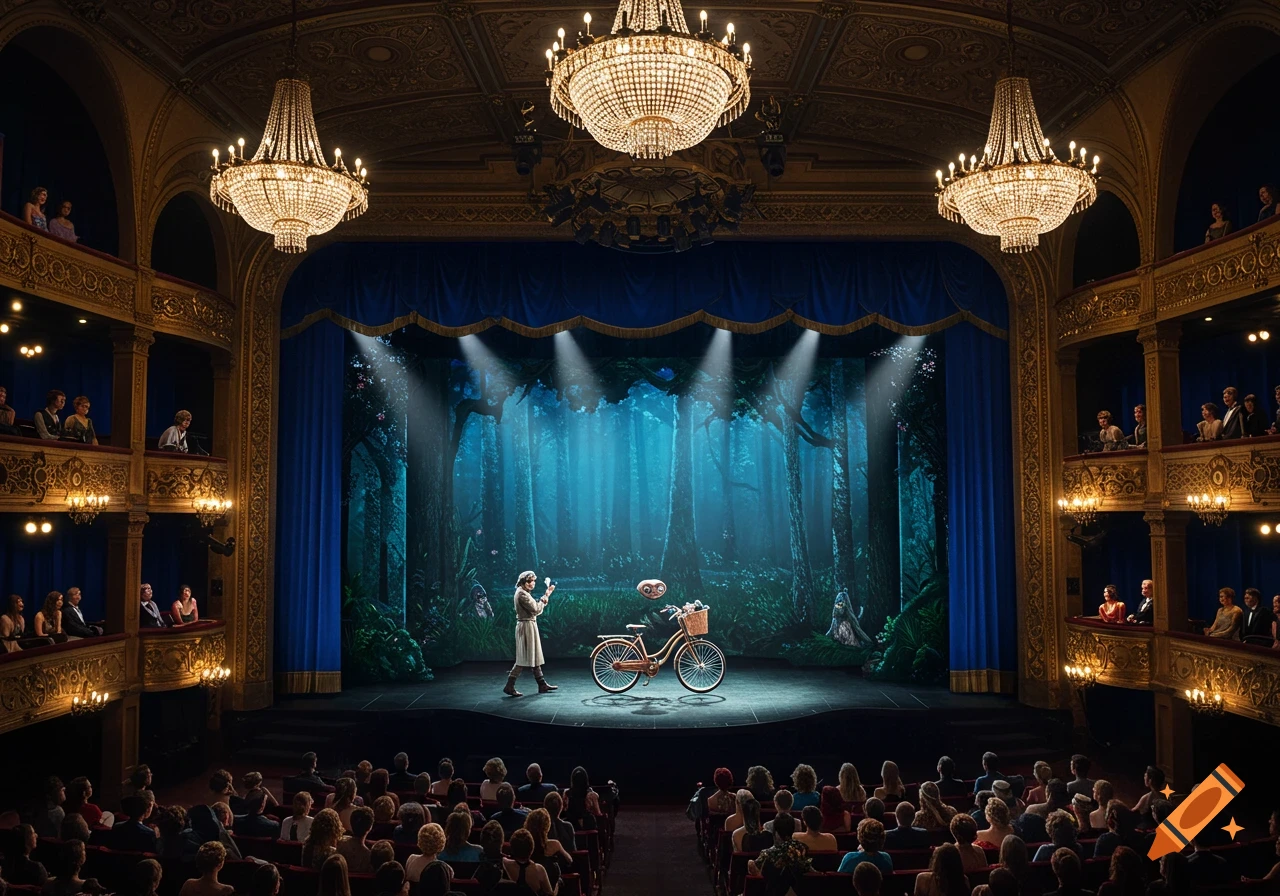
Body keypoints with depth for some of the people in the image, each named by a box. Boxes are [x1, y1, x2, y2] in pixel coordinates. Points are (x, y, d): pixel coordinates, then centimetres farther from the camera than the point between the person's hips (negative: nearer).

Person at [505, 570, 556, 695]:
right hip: (526, 626, -11)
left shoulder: (524, 593, 15)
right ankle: (509, 686, -4)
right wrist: (546, 596, -9)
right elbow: (536, 610, -19)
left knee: (535, 657, 13)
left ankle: (542, 684, 19)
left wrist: (546, 595, 7)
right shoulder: (522, 593, -17)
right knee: (525, 658, -7)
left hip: (530, 625, 11)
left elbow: (535, 609, 13)